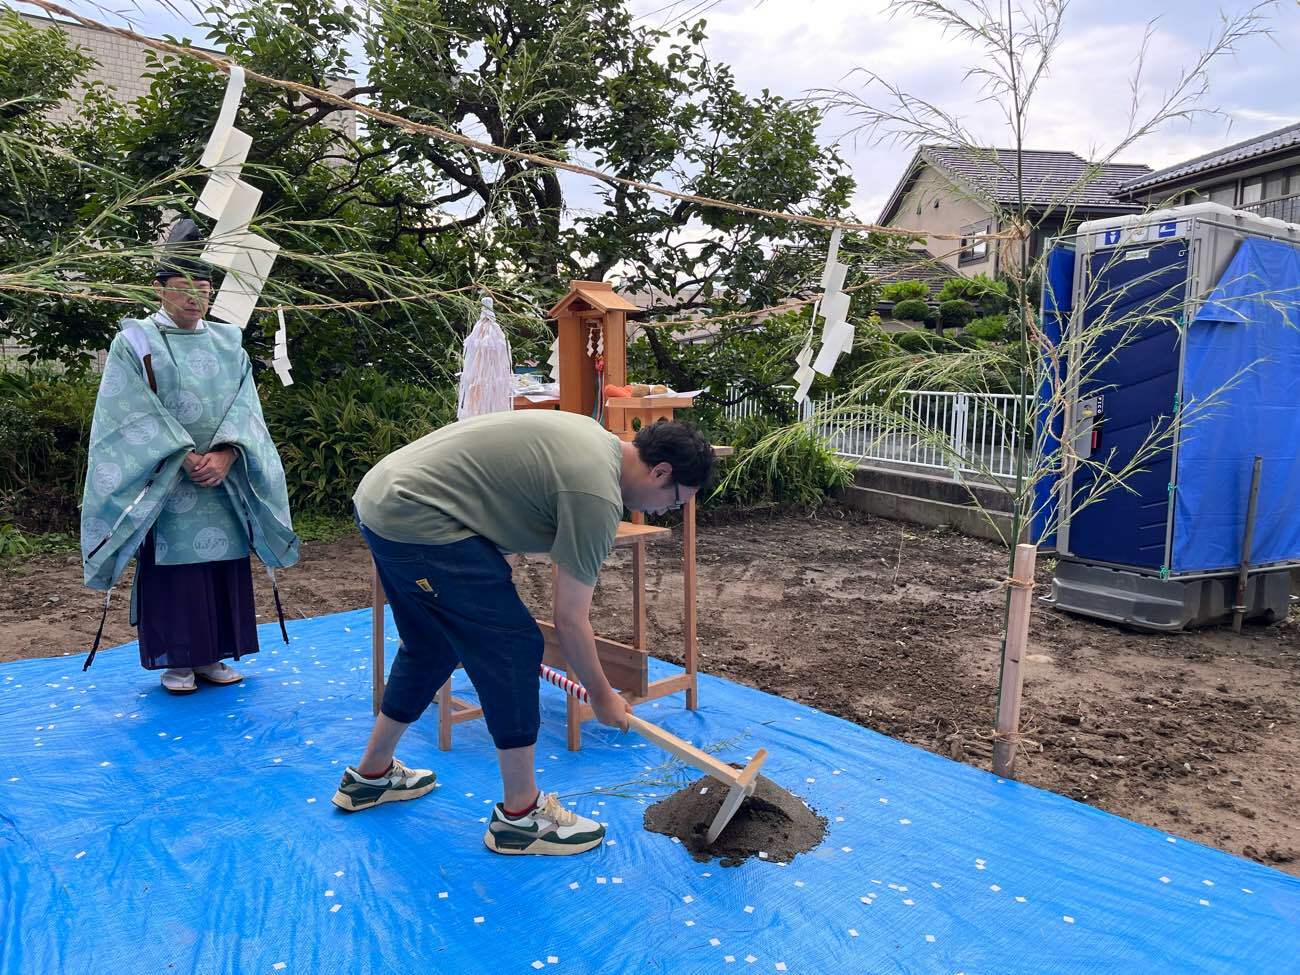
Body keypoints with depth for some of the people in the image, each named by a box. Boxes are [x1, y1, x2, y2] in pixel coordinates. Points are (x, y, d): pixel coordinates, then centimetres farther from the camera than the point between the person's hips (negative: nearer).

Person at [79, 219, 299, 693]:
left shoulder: (227, 342, 11)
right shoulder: (135, 341, 1)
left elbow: (244, 408, 2)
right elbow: (135, 414, -8)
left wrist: (224, 455, -14)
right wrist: (185, 457, -17)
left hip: (223, 482, 3)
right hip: (161, 483, -3)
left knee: (222, 562, 4)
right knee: (173, 566, -1)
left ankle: (211, 654, 16)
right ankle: (175, 659, 10)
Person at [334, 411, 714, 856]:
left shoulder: (594, 437, 12)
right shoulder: (597, 495, -17)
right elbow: (570, 620, -13)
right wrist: (603, 698, 3)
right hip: (417, 522, -11)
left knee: (431, 648, 23)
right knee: (513, 648, -5)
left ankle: (370, 776, 41)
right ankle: (520, 815, 9)